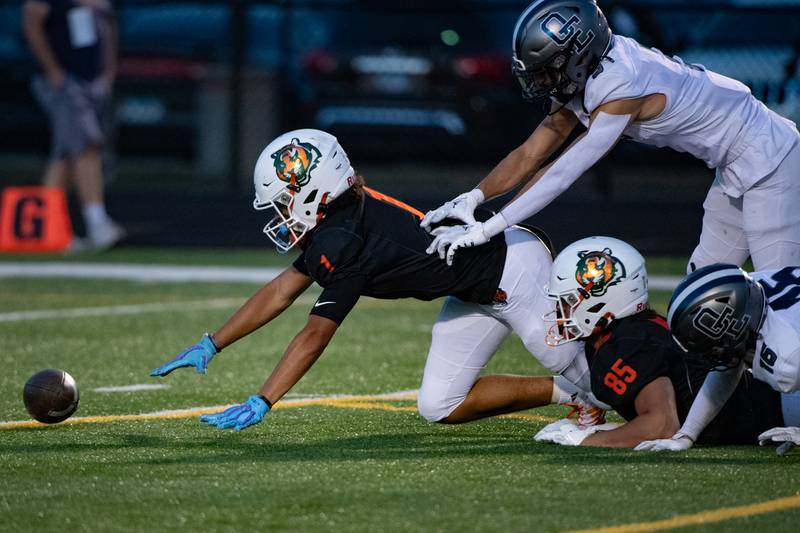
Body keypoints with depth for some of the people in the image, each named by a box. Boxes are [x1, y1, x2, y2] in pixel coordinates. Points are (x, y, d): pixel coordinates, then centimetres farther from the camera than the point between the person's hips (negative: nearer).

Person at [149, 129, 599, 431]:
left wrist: (260, 404, -25)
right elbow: (280, 293, 8)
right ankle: (566, 394, 13)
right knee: (440, 408, 7)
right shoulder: (338, 221, 1)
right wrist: (210, 347, 8)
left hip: (512, 268, -9)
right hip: (476, 295, 9)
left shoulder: (345, 242, -27)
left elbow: (315, 337, -26)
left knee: (596, 378, -3)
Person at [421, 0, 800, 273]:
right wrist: (471, 198, -15)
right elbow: (530, 156, -1)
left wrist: (484, 230, -34)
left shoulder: (620, 93, -30)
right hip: (734, 169, 10)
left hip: (768, 159, -10)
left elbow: (561, 176, -33)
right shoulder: (581, 77, -2)